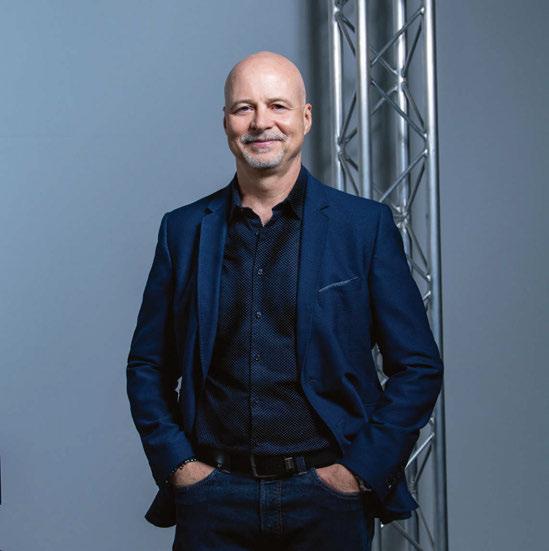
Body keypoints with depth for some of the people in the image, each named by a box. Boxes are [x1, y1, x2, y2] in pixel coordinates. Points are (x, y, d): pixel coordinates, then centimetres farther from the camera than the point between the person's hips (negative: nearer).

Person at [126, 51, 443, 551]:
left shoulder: (366, 225, -1)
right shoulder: (183, 229, 5)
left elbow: (419, 367, 0)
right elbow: (147, 367, 10)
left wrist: (360, 469, -7)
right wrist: (175, 464, -1)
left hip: (328, 496, -1)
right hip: (213, 498, 2)